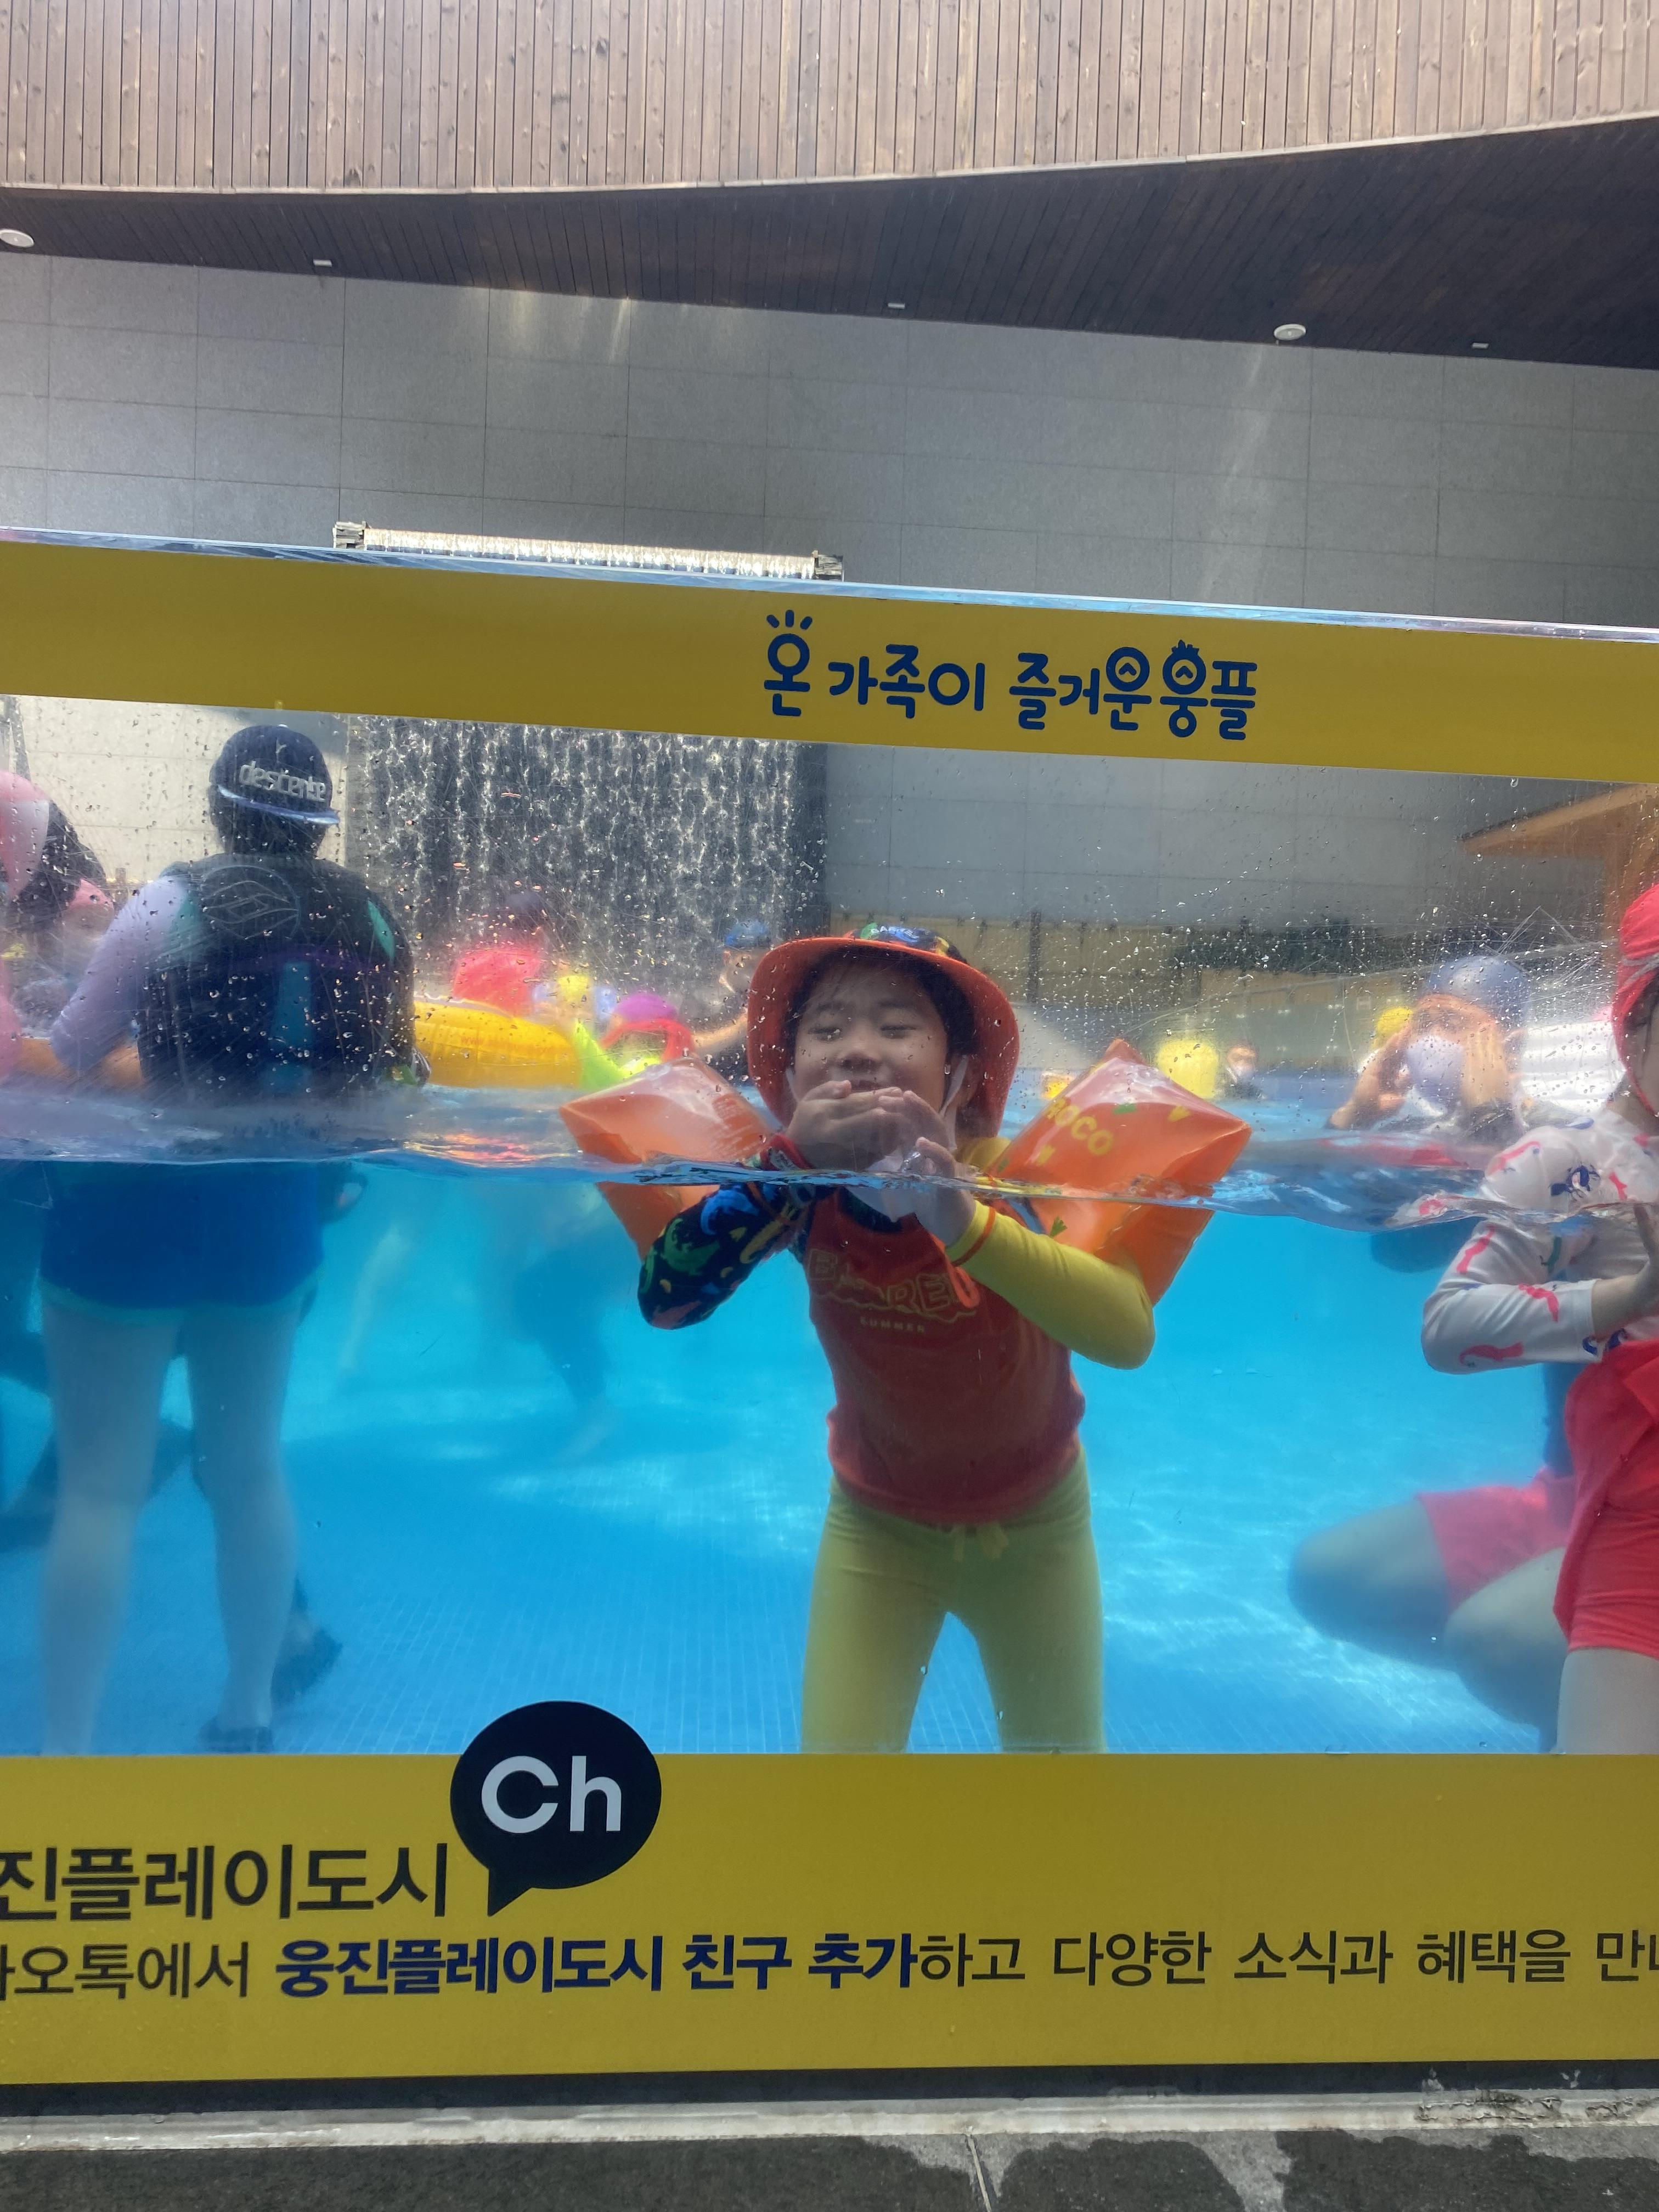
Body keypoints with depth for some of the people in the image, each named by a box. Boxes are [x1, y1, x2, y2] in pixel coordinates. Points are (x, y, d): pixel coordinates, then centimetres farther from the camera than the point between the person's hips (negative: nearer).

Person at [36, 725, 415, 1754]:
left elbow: (65, 1058, -5)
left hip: (139, 1204, -4)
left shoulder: (173, 905, -11)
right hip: (271, 1209, 4)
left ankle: (68, 1740, 9)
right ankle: (249, 1709, 28)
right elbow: (378, 1076, 7)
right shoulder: (366, 923, 0)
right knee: (250, 1467, 16)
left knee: (100, 1486, 4)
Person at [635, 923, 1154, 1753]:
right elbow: (664, 1299, -34)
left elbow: (1127, 1333, -44)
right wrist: (791, 1160, -44)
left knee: (1058, 1744, 16)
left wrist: (963, 1223, -57)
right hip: (876, 1522, 1)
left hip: (1033, 1522, 0)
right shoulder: (800, 1192, -20)